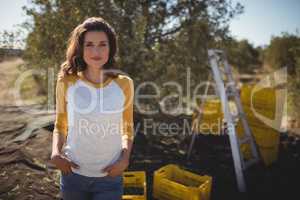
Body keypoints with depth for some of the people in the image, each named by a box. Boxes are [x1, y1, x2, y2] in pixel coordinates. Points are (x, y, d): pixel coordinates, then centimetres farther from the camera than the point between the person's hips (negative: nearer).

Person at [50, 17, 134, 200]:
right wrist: (56, 152, -11)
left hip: (110, 177, -1)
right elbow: (60, 125, 6)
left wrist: (125, 158, -8)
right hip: (73, 174, 1)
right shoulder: (67, 81, -7)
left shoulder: (124, 83, -7)